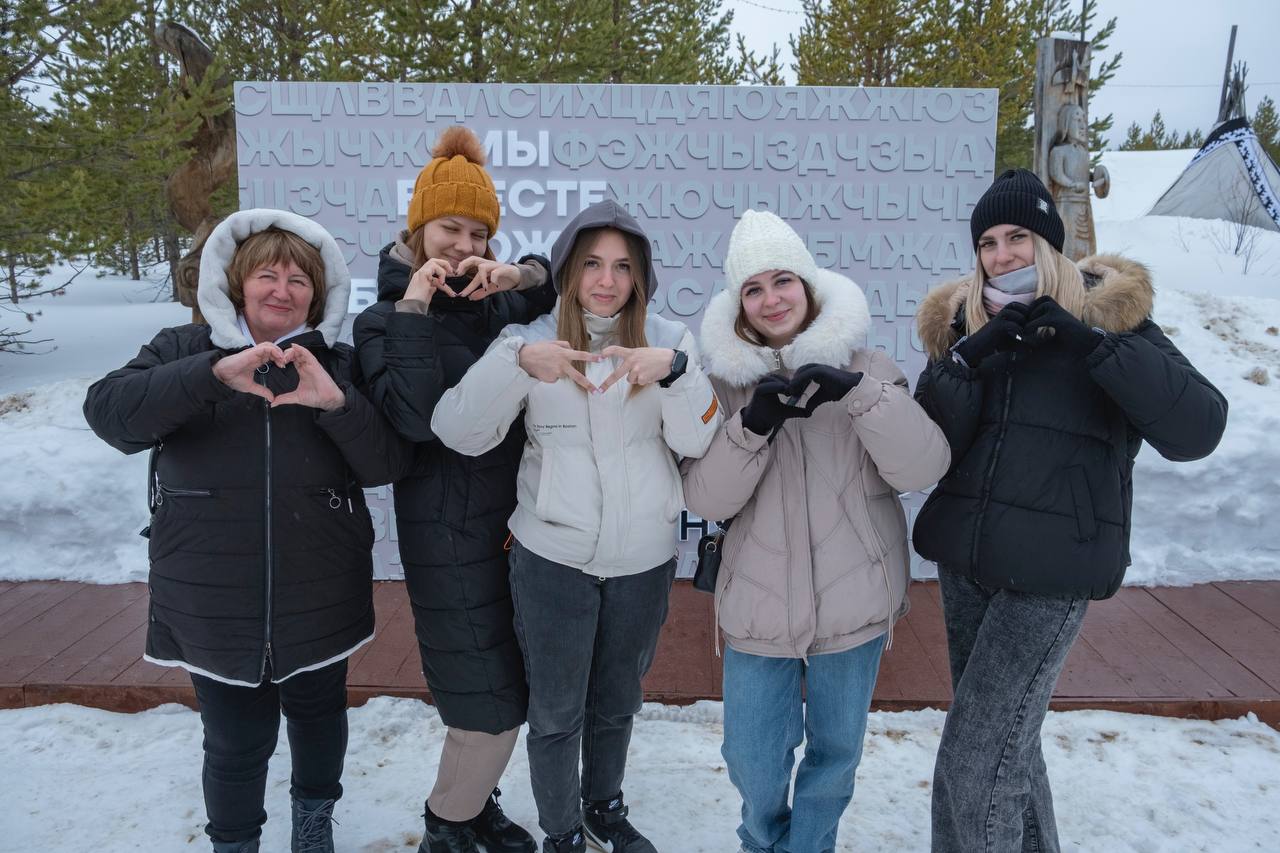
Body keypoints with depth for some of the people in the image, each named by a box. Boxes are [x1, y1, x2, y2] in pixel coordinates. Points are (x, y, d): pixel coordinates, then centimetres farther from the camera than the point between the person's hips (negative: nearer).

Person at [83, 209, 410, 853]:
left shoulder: (339, 366, 1)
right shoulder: (183, 351, 0)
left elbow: (386, 466, -8)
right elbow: (109, 413, -17)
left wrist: (335, 403, -25)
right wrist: (214, 373, -30)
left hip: (318, 600, 2)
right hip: (213, 604, -1)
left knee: (318, 716, 20)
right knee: (237, 741, 7)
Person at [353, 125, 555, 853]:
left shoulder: (492, 304, 5)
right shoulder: (385, 319, -6)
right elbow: (415, 420, -22)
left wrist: (522, 276, -15)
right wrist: (413, 314, -20)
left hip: (516, 515, 5)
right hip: (449, 533, -5)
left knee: (513, 685, 15)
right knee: (491, 699, 1)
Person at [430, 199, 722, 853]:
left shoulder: (669, 339, -1)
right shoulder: (531, 338, -6)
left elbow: (696, 441, -11)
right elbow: (458, 432, -15)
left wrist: (674, 368, -27)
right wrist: (517, 362, -29)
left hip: (645, 558, 2)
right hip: (552, 556, -2)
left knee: (616, 702, 22)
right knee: (556, 711, 12)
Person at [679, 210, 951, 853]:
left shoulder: (865, 369, -3)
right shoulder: (725, 380, -1)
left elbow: (924, 468, -14)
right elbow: (705, 499, -7)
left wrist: (859, 392, -26)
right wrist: (752, 427, -23)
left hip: (853, 604, 0)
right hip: (760, 607, 1)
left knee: (836, 751, 17)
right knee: (752, 763, 11)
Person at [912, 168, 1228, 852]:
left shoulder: (1107, 315, -3)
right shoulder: (962, 322, 7)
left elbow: (1198, 429, -15)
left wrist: (1091, 343, -22)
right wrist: (966, 361, -16)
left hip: (1052, 568, -4)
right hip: (964, 560, 5)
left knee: (973, 760, -6)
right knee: (1005, 736, 19)